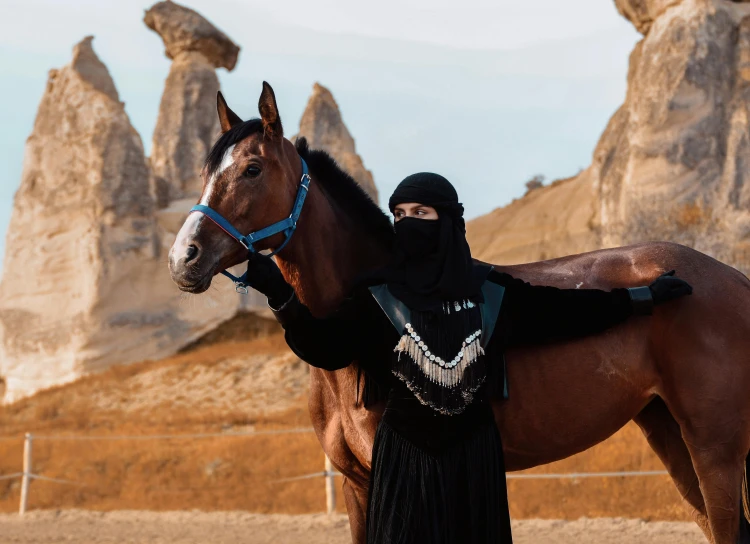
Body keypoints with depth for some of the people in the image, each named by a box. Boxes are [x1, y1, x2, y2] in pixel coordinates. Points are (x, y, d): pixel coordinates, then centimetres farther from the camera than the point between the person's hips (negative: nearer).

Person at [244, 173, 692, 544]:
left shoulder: (489, 290, 1)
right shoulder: (380, 294, -3)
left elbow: (564, 311, 10)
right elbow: (325, 347, -11)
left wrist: (641, 298, 15)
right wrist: (282, 297, -25)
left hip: (472, 451, 2)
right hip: (405, 452, -2)